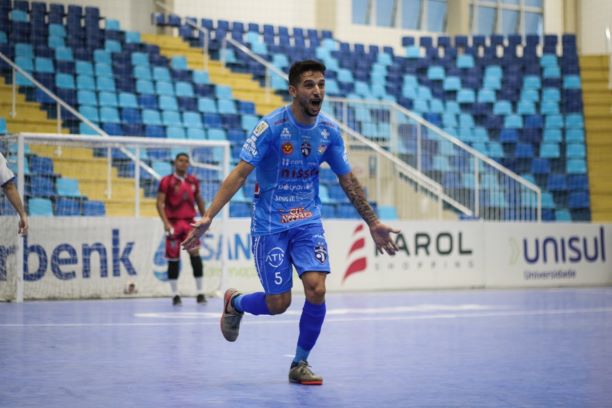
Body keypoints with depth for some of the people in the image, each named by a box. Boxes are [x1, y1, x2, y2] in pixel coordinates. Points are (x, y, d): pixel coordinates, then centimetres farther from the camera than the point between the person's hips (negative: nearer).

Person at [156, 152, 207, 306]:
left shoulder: (193, 181, 10)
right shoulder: (166, 181, -2)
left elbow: (199, 201, 21)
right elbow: (160, 203, -8)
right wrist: (166, 222, -19)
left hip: (190, 222, 2)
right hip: (173, 223, -2)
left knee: (195, 255, -9)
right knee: (173, 259, 1)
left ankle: (200, 293, -3)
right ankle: (175, 294, 9)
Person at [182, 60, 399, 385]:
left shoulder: (329, 132, -3)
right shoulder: (271, 126, -17)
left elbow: (348, 180, 9)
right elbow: (240, 173, -19)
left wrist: (373, 223, 10)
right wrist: (208, 217, -28)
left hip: (308, 221, 4)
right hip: (270, 224, -4)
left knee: (316, 290, -14)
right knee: (278, 304, -2)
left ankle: (300, 365, 7)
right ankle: (234, 302, 33)